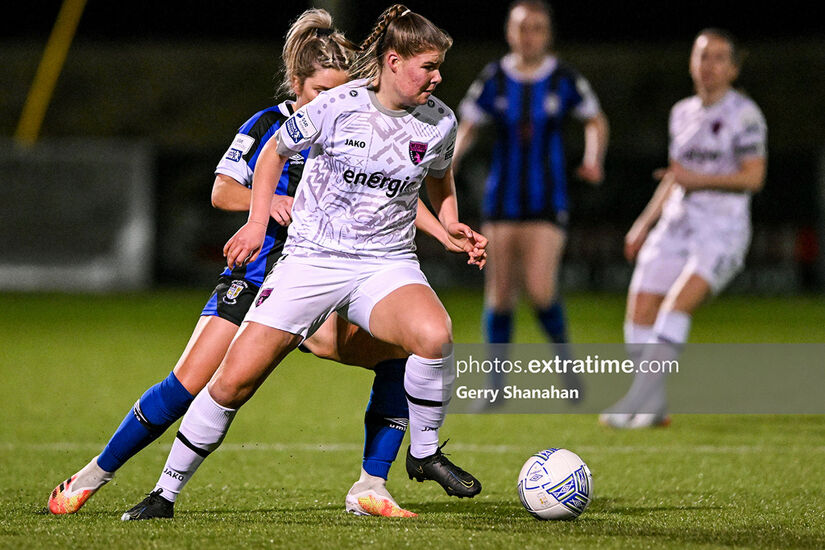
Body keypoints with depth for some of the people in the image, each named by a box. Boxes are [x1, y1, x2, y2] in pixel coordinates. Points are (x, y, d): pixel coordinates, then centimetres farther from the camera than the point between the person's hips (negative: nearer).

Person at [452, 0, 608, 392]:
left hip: (547, 204, -2)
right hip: (502, 202, 2)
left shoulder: (564, 79, -3)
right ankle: (496, 385, 13)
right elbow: (467, 128, 6)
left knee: (540, 291, -16)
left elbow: (595, 121, 12)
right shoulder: (494, 79, -1)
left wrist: (594, 160, -4)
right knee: (500, 295, 1)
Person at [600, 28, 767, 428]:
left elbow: (753, 178, -11)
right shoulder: (683, 114, 15)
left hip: (723, 231, -7)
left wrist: (700, 180, -19)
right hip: (676, 226, 7)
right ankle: (655, 408, 9)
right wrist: (644, 224, 18)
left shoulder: (744, 114, -5)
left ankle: (641, 397, -25)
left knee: (678, 304, -25)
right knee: (640, 314, -4)